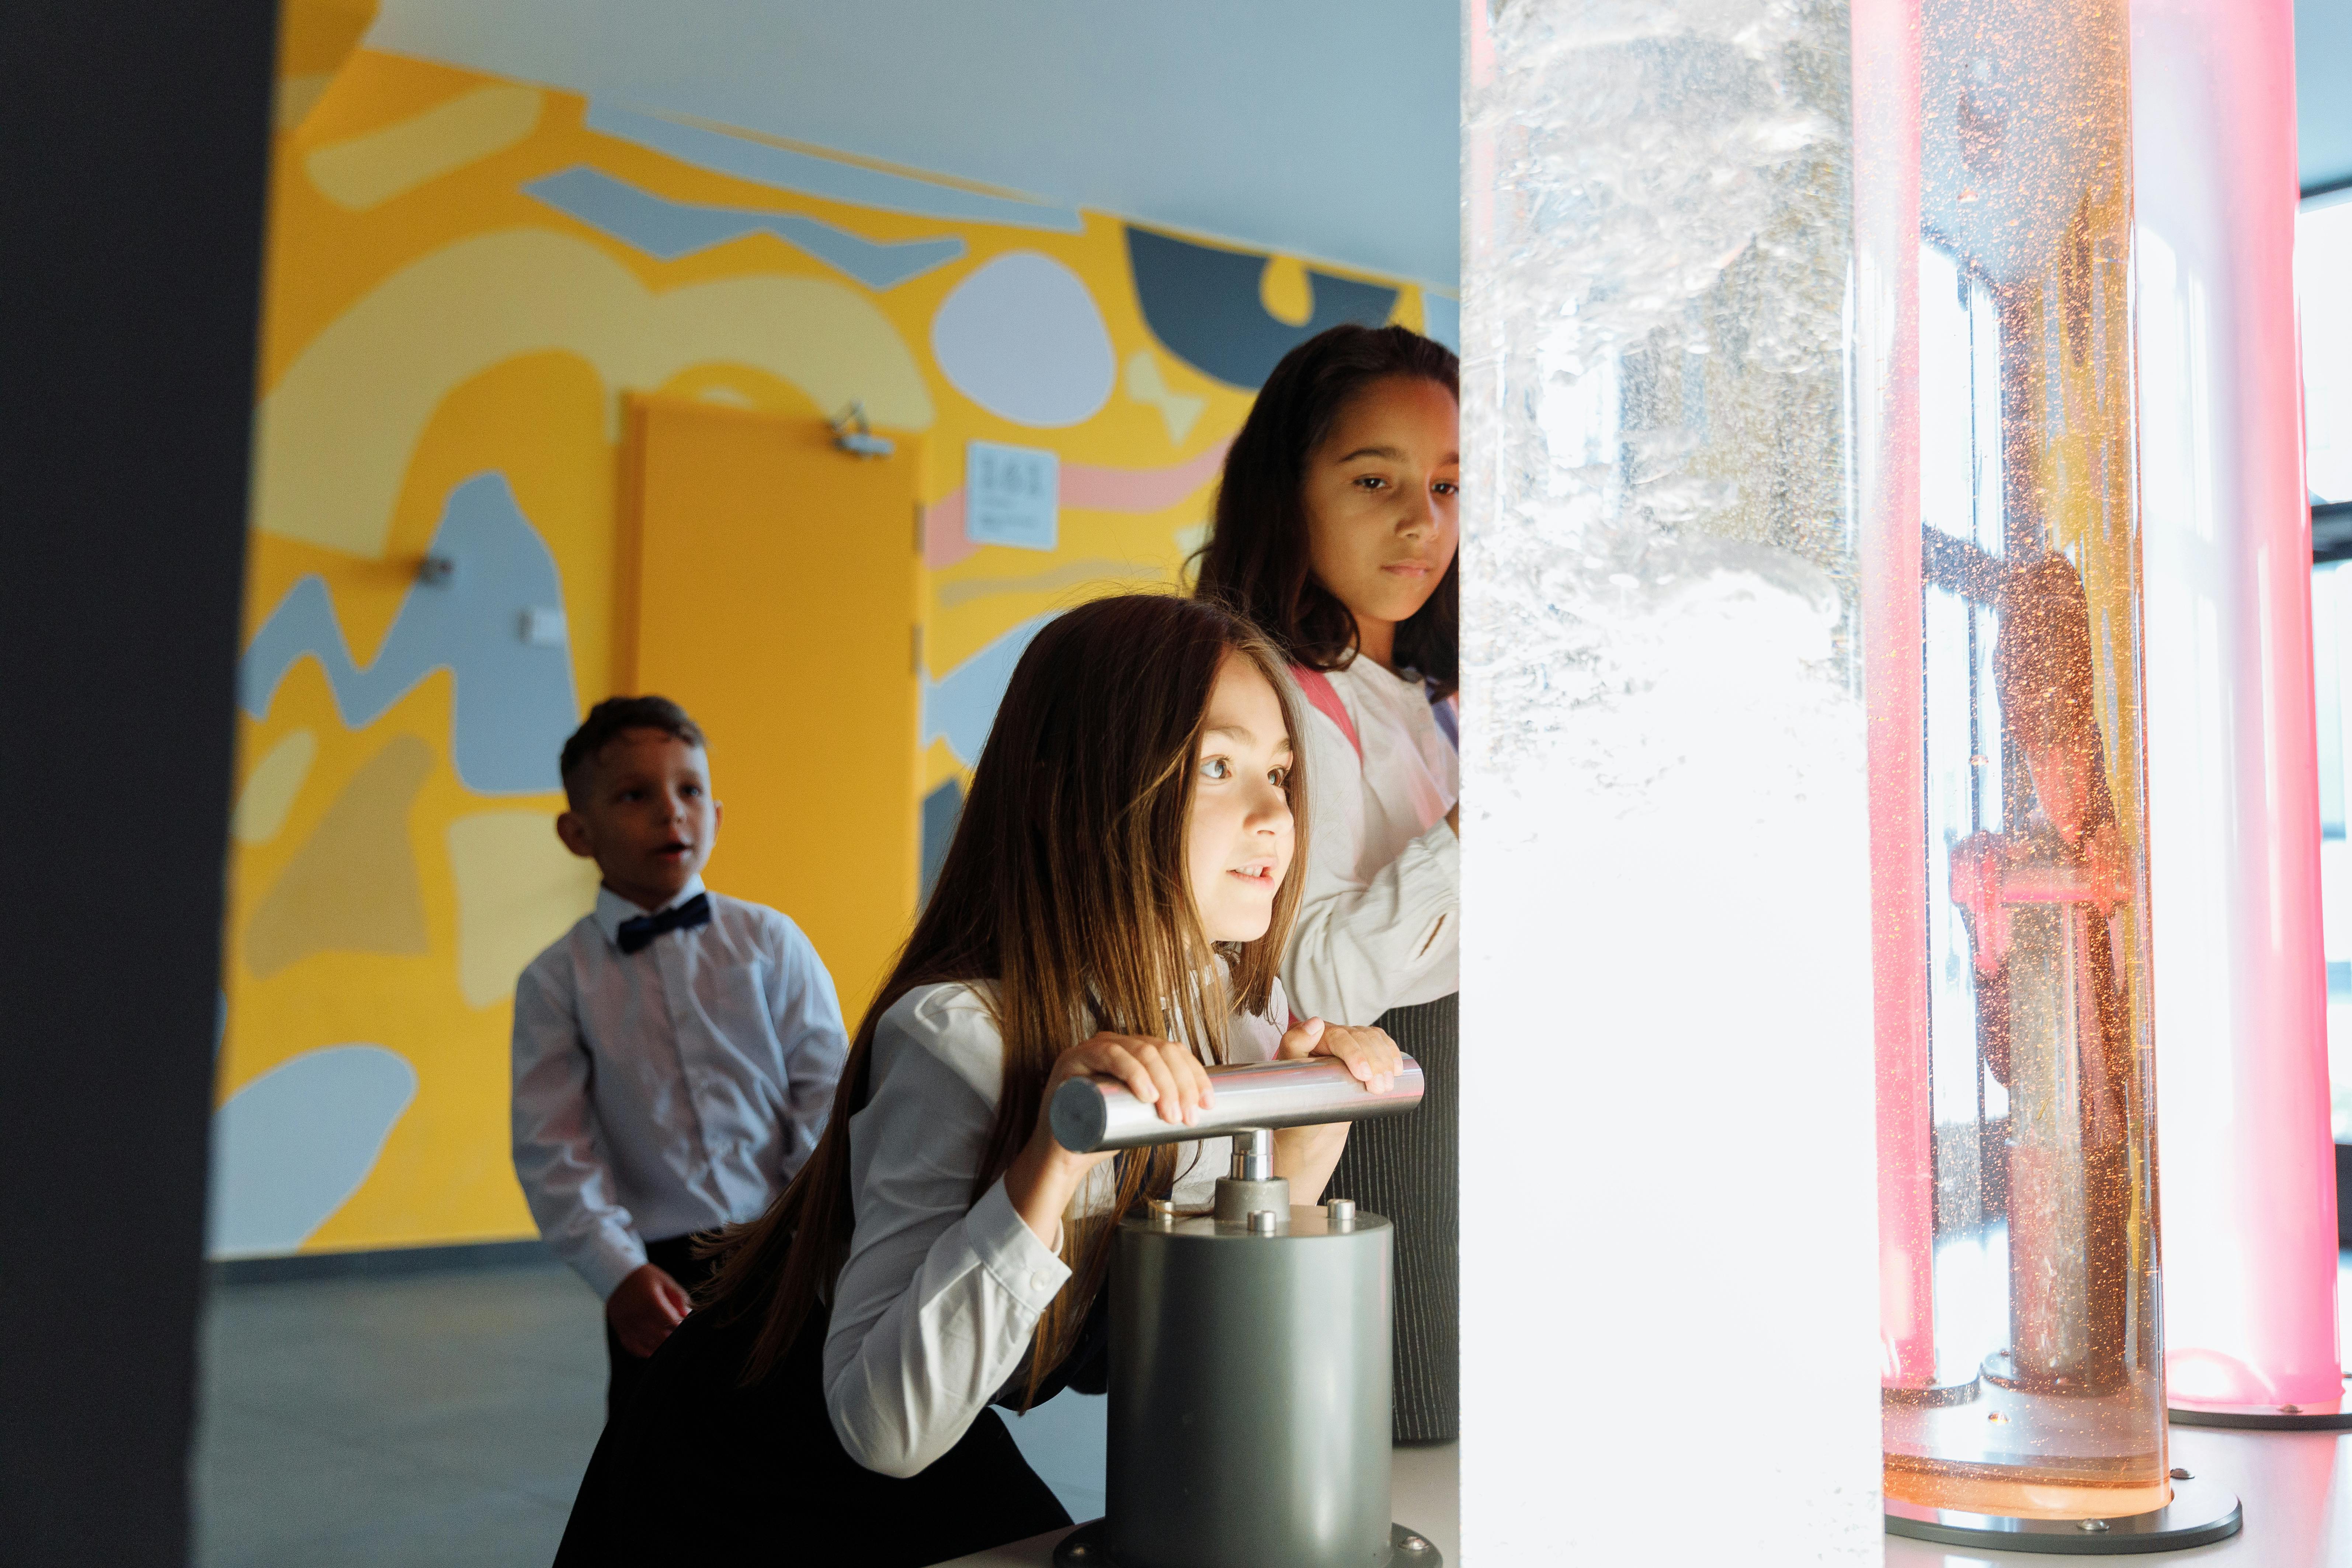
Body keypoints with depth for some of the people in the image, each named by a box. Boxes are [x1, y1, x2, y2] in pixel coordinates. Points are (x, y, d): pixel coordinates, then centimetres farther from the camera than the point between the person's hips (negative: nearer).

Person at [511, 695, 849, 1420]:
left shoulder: (769, 941, 1)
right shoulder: (556, 981, -1)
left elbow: (827, 1088, 0)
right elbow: (553, 1150, -4)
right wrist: (618, 1272, -13)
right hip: (658, 1273, 0)